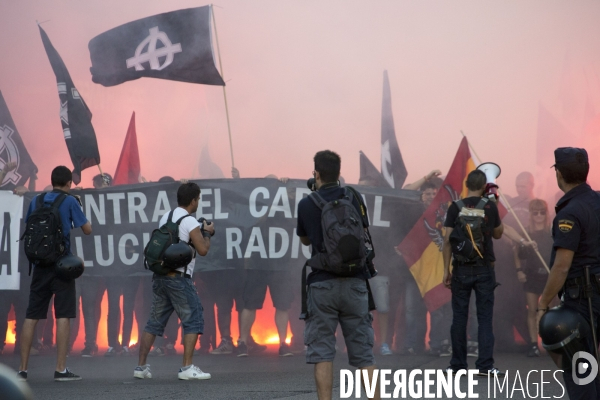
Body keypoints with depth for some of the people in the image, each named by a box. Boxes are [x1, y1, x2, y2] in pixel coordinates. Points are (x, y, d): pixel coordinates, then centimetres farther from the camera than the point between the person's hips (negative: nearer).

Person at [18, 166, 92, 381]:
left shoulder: (36, 201, 9)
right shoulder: (70, 202, -3)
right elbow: (87, 229, 0)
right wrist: (79, 208, 15)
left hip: (40, 264, 4)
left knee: (31, 316, 6)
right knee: (63, 316, -2)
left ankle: (23, 368, 7)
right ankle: (61, 369, -7)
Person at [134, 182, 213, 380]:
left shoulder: (165, 218, 14)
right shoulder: (190, 222, -9)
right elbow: (203, 249, -11)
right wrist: (207, 233, 7)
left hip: (159, 275, 7)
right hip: (179, 278, -7)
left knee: (154, 322, 12)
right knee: (193, 321, -2)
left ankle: (141, 366, 11)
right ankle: (187, 368, -9)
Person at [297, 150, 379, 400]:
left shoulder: (306, 205, -2)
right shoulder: (353, 200, 3)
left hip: (322, 283, -2)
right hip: (354, 283, 2)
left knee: (321, 352, 2)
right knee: (363, 351, 7)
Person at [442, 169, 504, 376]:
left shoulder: (456, 207, -3)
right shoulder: (490, 207, 0)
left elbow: (448, 240, -5)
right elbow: (498, 233, 15)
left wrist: (446, 269, 0)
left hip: (462, 268, 0)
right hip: (484, 268, 0)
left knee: (459, 316, 6)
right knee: (485, 317, 1)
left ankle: (458, 365, 9)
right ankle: (485, 365, -5)